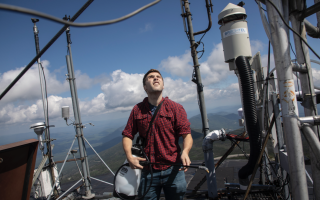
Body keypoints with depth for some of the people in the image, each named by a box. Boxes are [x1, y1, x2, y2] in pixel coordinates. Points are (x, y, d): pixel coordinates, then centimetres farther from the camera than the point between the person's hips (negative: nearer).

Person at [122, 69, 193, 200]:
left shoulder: (176, 108, -3)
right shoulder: (137, 109, 2)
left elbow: (187, 134, -7)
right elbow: (127, 135, 5)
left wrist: (185, 152, -26)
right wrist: (129, 157, -10)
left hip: (173, 170, -1)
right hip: (147, 172, 1)